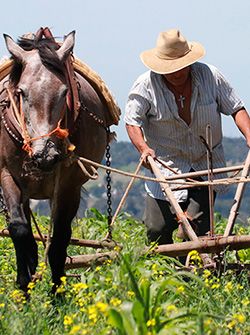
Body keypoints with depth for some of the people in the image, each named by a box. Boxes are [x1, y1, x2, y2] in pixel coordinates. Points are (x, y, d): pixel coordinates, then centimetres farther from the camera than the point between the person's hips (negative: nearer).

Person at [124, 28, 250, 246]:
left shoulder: (210, 76, -6)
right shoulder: (145, 86, -10)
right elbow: (132, 121, -6)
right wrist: (143, 148, -24)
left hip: (207, 165, 1)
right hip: (166, 167, 0)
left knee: (197, 224, -11)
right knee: (157, 229, -5)